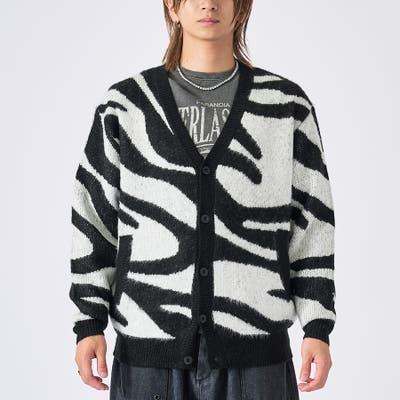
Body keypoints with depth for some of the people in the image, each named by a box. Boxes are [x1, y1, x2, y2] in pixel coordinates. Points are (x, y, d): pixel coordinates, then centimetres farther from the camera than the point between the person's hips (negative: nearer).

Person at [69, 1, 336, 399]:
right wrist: (88, 323, 3)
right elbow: (93, 219, 7)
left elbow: (310, 222, 5)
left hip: (255, 351, 0)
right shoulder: (126, 105, 5)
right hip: (149, 350, 1)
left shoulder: (286, 104, 4)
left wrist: (318, 328, 1)